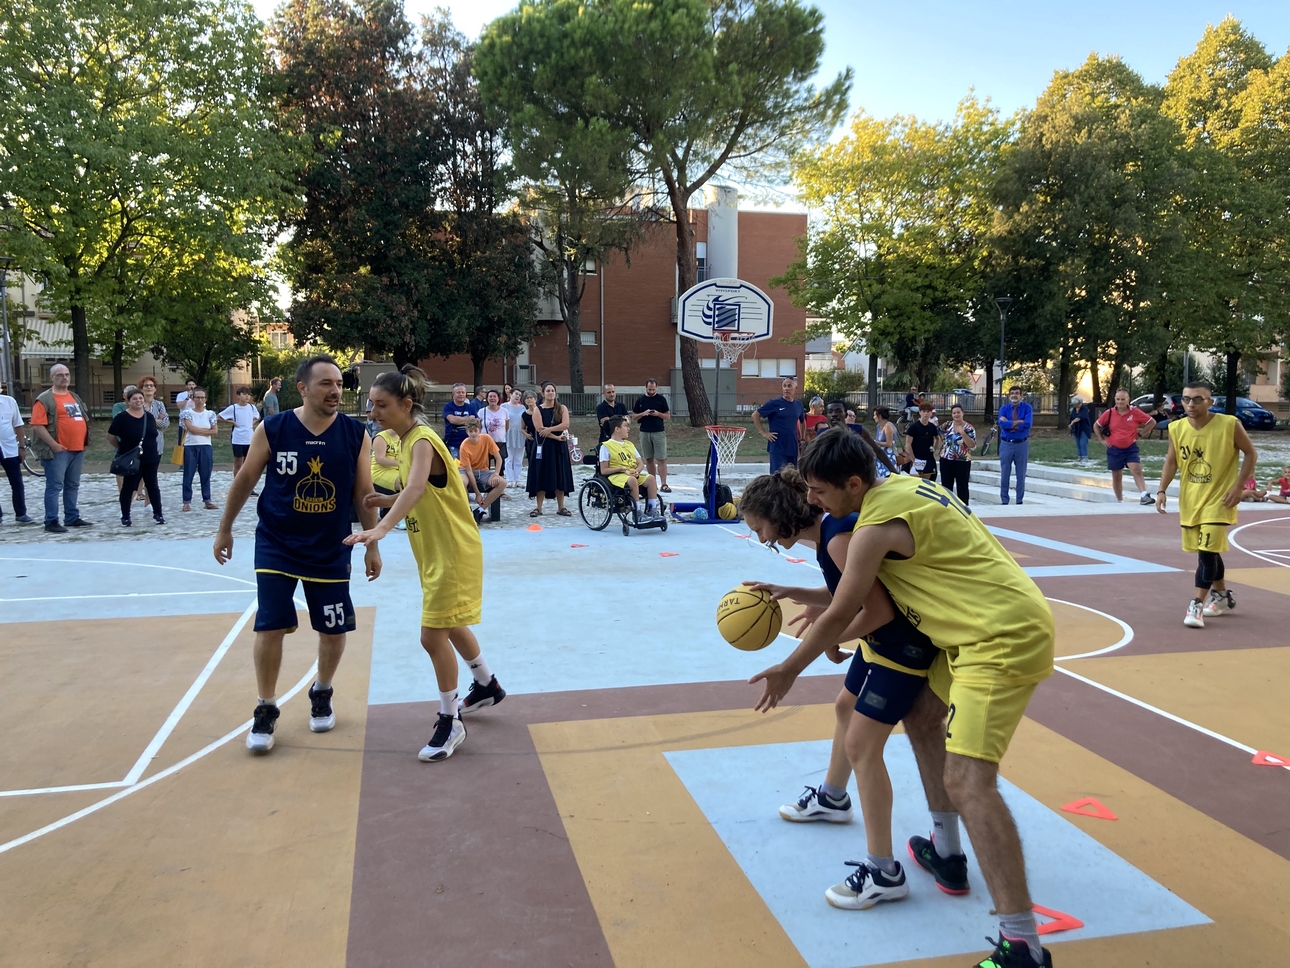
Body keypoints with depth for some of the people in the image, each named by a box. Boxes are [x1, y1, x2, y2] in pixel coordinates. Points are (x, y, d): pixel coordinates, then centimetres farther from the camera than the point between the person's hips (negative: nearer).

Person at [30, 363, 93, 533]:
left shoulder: (75, 397, 17)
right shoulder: (45, 399, -7)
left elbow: (83, 420, 26)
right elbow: (37, 425, -14)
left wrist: (84, 442, 15)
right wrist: (53, 445, -18)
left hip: (78, 449, 7)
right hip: (59, 451, -7)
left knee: (73, 486, 13)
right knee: (54, 486, -5)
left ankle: (72, 518, 21)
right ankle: (51, 522, -2)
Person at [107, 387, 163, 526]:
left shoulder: (149, 416, 6)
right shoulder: (122, 417, -9)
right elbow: (111, 436, -4)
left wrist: (150, 448, 11)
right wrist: (122, 448, 2)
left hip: (150, 458, 5)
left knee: (152, 486, 10)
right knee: (128, 487, 2)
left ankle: (158, 514, 17)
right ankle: (125, 516, 11)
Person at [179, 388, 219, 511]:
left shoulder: (210, 414, 6)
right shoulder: (187, 413, 0)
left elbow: (215, 431, -2)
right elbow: (191, 428, -13)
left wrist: (198, 431, -7)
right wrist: (207, 430, -6)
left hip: (206, 447, 2)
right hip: (190, 447, -2)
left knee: (206, 475, 6)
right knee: (188, 475, 1)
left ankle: (207, 500, 13)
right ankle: (187, 502, 5)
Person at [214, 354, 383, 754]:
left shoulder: (356, 434, -8)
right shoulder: (271, 429, -11)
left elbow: (363, 493, 0)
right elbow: (245, 480, 1)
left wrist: (372, 545, 1)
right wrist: (225, 529, 8)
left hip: (331, 550, 2)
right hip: (276, 545, -1)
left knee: (334, 629, 8)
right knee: (270, 627, -4)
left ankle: (321, 695, 34)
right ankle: (265, 711, 15)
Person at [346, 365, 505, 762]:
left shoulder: (423, 440, -22)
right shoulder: (406, 439, 6)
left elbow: (416, 489, -41)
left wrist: (382, 528, -55)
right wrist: (385, 500, -1)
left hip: (453, 551, -10)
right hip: (434, 551, 10)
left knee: (434, 636, -6)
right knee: (451, 626, 23)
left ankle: (450, 722, 9)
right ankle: (487, 685, 43)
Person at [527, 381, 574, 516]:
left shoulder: (562, 408, 6)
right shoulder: (537, 410, 1)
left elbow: (566, 425, -10)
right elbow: (539, 429, -11)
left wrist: (549, 429, -18)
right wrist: (556, 437, -14)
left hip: (559, 447, 2)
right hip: (543, 446, -1)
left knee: (559, 476, 3)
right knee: (541, 476, -1)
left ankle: (561, 507, 10)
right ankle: (538, 508, 6)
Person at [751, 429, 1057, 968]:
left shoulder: (875, 527, -17)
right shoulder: (903, 485, 11)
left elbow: (839, 617, -8)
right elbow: (875, 587, 23)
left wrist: (786, 672, 5)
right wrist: (829, 613, 26)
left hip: (1005, 639, -10)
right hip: (983, 631, 11)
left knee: (967, 780, -16)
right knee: (921, 720, 23)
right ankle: (946, 853, 35)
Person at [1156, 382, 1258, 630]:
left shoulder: (1229, 424, -17)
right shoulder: (1176, 428, -5)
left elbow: (1250, 454, -6)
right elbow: (1171, 461, 6)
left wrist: (1238, 486, -13)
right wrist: (1162, 490, -4)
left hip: (1218, 499, -5)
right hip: (1190, 500, 5)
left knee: (1207, 551, -12)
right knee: (1207, 550, 17)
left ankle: (1197, 604, -6)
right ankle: (1222, 596, 37)